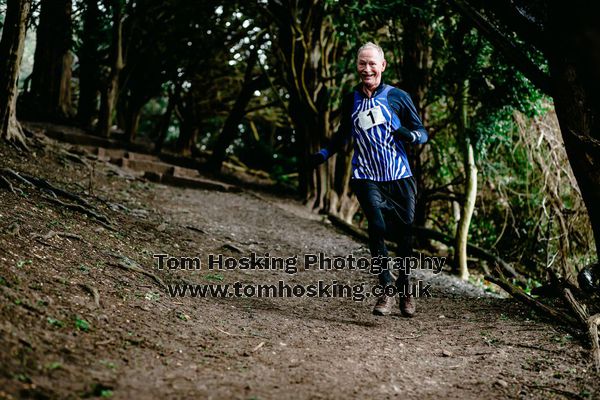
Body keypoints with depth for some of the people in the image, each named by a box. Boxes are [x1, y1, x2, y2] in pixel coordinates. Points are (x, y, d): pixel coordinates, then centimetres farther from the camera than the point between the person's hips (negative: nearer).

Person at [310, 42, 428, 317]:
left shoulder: (397, 96, 1)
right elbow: (343, 135, 23)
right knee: (377, 226, -20)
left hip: (399, 178, 0)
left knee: (404, 233, 3)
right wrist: (324, 154, 8)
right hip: (366, 178, 1)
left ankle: (404, 288, 27)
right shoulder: (350, 100, 9)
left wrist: (407, 134, -19)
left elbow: (422, 134, 4)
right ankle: (386, 292, -10)